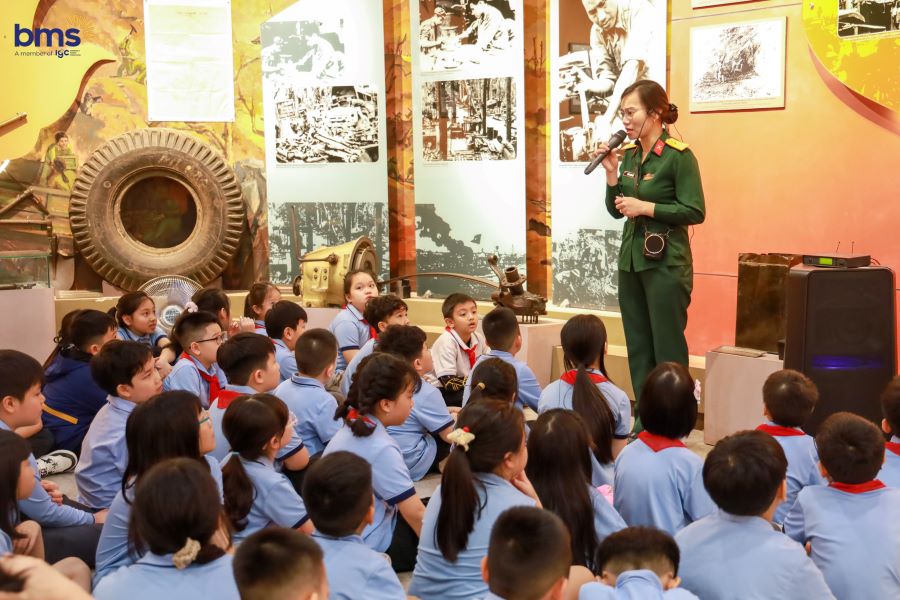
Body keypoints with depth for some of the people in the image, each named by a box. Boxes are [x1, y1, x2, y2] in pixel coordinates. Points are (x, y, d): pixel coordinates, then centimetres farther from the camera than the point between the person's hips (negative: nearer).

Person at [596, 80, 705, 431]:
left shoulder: (679, 156, -11)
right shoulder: (629, 154, 8)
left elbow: (695, 212, -14)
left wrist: (646, 208, -17)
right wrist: (612, 173, -2)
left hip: (666, 263, -7)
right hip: (631, 258, 7)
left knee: (667, 348, 0)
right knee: (637, 346, 12)